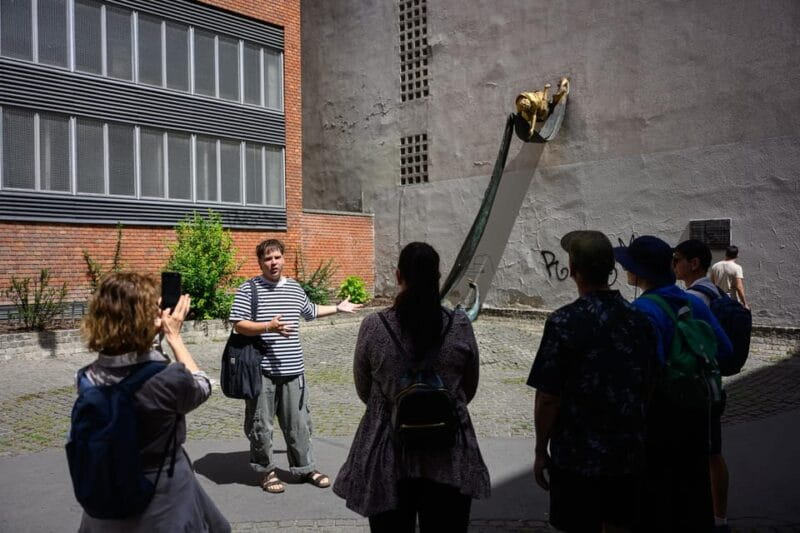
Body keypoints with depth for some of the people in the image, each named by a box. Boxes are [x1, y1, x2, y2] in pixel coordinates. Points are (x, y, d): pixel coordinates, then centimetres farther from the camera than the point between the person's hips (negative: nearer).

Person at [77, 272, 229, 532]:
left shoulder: (88, 379, -14)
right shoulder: (170, 378, -28)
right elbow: (202, 387, -5)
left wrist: (153, 334, 1)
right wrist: (174, 336, -1)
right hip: (165, 498, -4)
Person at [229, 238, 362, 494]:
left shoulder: (295, 288, 12)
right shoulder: (248, 289, -5)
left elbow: (311, 311, 31)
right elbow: (238, 325, -11)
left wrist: (338, 308, 36)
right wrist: (268, 326, -23)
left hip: (293, 369, 5)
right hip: (261, 370, -4)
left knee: (299, 422, 12)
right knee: (261, 425, 5)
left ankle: (304, 467, 27)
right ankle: (266, 470, 23)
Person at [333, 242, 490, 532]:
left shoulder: (373, 326, -12)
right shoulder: (460, 325, -10)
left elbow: (364, 391, 2)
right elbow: (469, 389, 4)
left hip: (388, 456, 0)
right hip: (449, 455, 1)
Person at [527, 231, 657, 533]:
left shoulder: (564, 322, -18)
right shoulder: (638, 319, -1)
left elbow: (548, 397, -17)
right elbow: (648, 387, 9)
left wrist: (541, 451, -4)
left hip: (577, 455, -5)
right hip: (629, 453, 5)